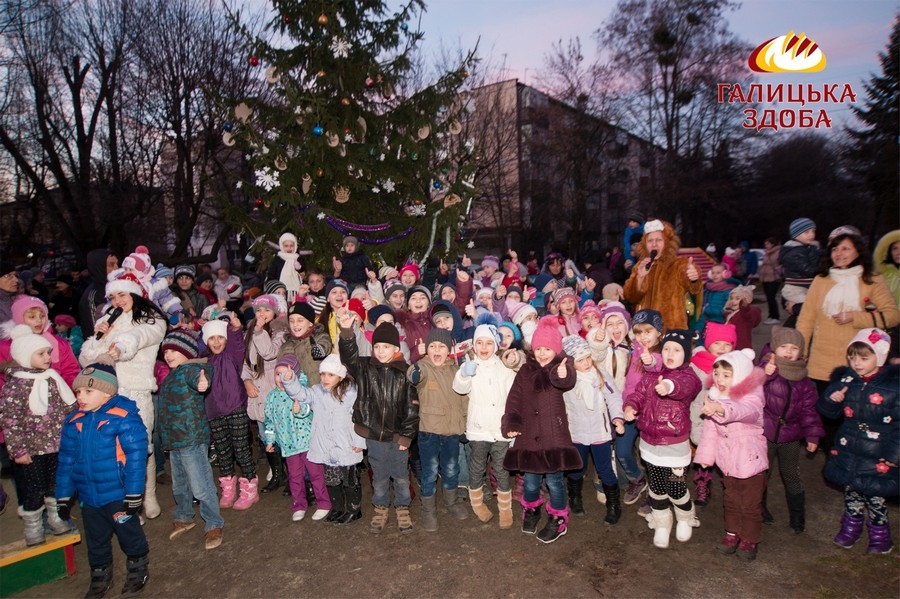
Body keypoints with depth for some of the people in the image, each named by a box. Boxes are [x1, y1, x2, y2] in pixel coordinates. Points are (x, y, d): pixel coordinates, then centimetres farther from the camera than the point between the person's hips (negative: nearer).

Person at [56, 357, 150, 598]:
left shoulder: (124, 418, -19)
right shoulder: (74, 422, 1)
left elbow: (136, 456, -19)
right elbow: (66, 460, 9)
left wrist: (133, 494, -19)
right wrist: (64, 496, 13)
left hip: (118, 494, -6)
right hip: (88, 496, 6)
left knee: (129, 534, 13)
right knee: (95, 541, 22)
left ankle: (138, 569, 36)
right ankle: (100, 578, 42)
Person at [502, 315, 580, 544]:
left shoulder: (562, 366, -7)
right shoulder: (526, 370, 5)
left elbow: (568, 382, -31)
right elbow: (514, 398, 5)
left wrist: (564, 375, -55)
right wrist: (510, 424, -4)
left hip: (554, 435, -3)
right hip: (529, 435, 3)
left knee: (554, 480, 4)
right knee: (530, 479, 13)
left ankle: (558, 519, 28)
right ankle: (531, 510, 41)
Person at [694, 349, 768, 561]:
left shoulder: (752, 396, -23)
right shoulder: (715, 397, -4)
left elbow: (746, 411, -48)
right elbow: (710, 428, 4)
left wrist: (721, 409, -67)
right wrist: (706, 454, 8)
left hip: (750, 459, -5)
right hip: (728, 459, 5)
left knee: (751, 503, 10)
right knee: (731, 500, 20)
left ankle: (750, 539, 28)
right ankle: (732, 533, 37)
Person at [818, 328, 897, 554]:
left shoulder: (893, 384, -16)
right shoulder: (845, 380, -3)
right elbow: (829, 412, 7)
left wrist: (893, 453, -14)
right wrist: (831, 399, -14)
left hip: (879, 456, -4)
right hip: (848, 451, 4)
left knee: (876, 496, 11)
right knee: (851, 491, 18)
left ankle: (879, 531, 34)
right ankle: (851, 525, 38)